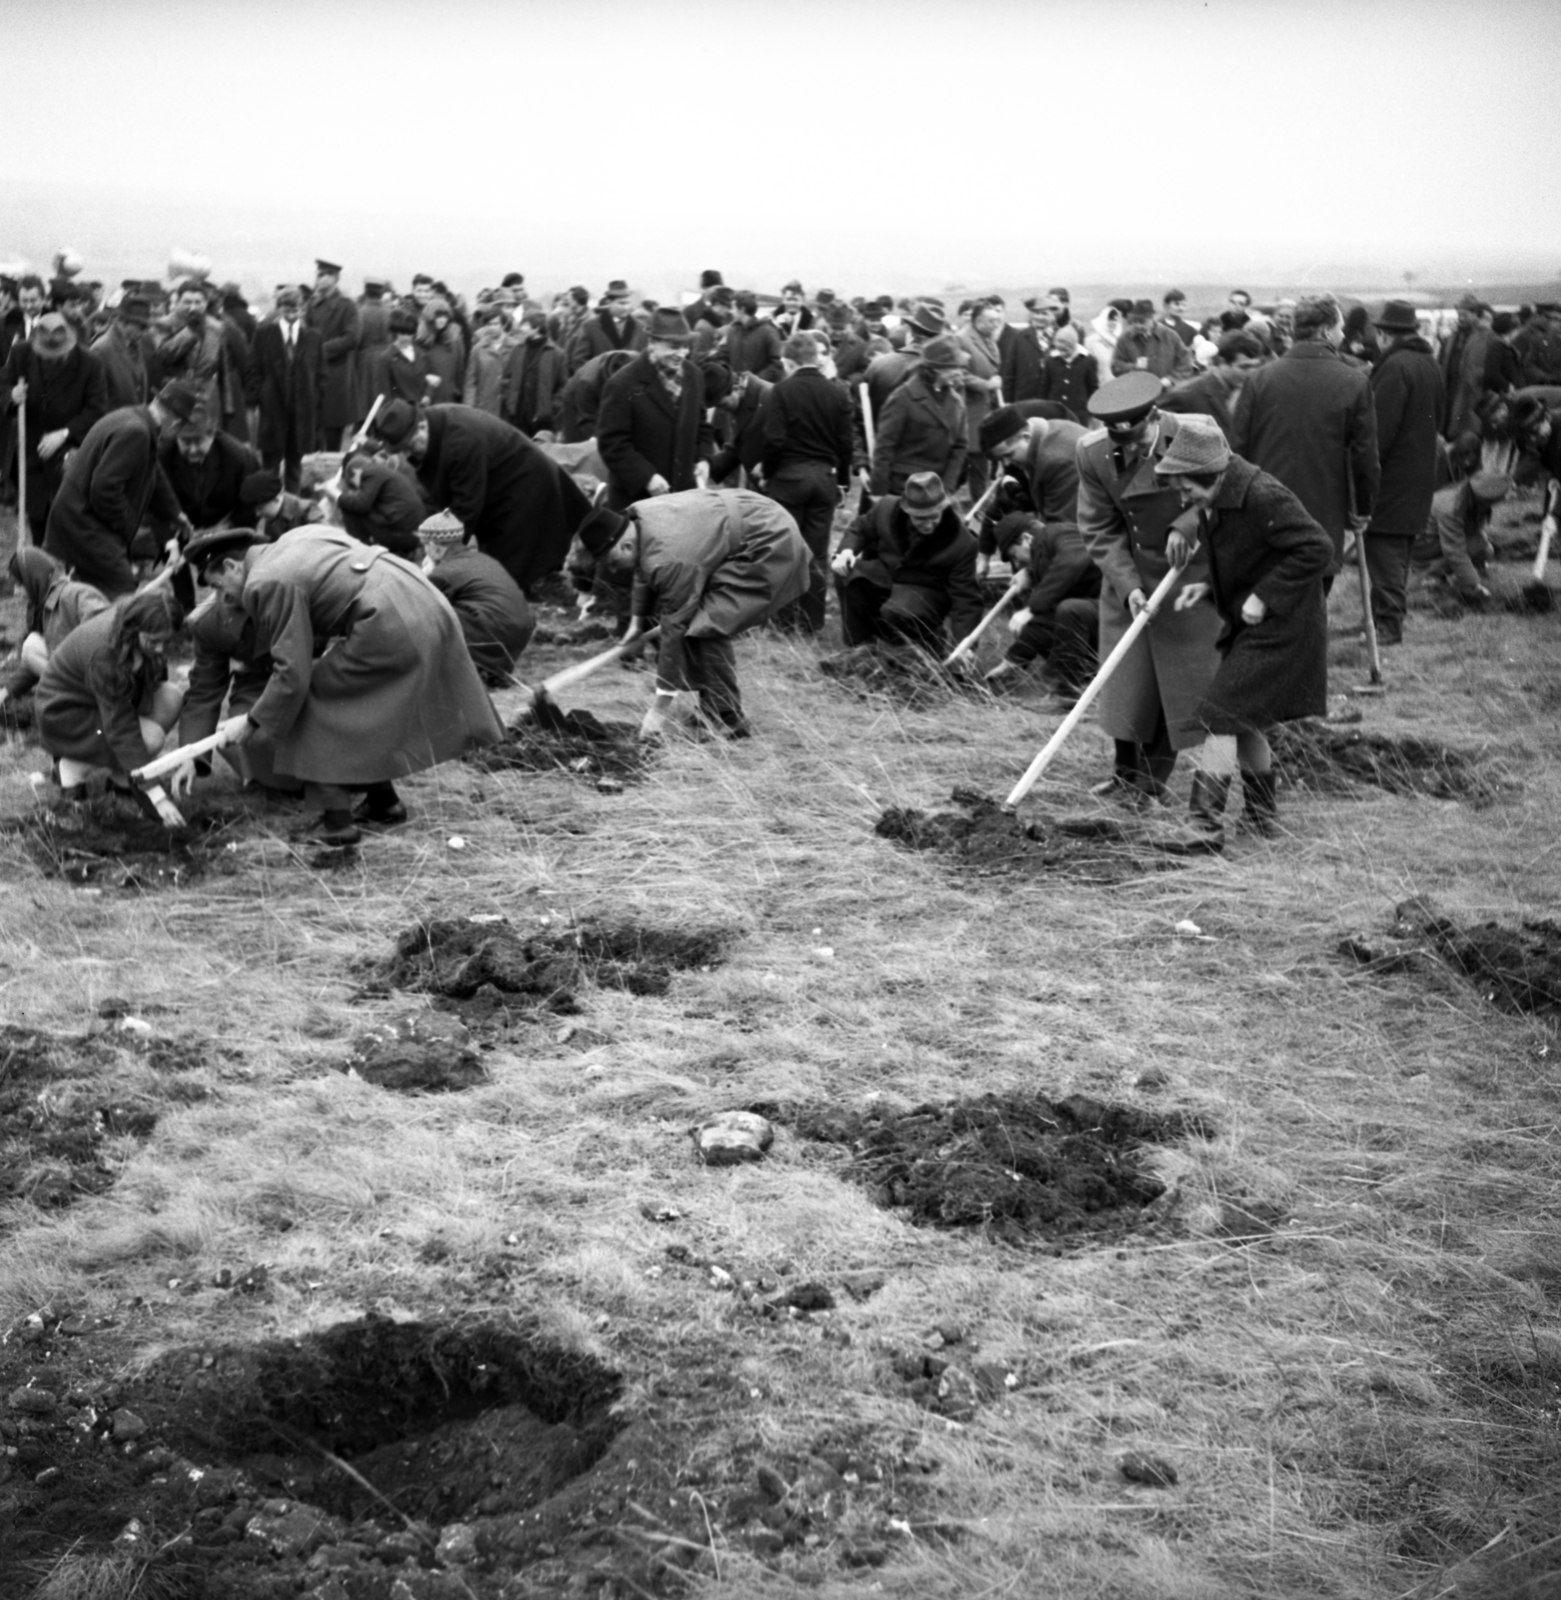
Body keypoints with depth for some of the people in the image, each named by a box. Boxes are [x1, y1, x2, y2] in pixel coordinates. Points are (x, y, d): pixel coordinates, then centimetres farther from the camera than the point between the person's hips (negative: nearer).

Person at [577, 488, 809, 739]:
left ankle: (729, 724, -9)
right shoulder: (635, 516, -5)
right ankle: (713, 712, 18)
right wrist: (638, 620, 22)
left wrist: (660, 708, -20)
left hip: (770, 549, -10)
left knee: (706, 628, -20)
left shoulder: (670, 560, -32)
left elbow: (674, 629, -26)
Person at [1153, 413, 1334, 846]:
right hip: (1247, 623, 10)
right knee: (1244, 720, 17)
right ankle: (1262, 818, 31)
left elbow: (1317, 549, -25)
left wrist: (1264, 597, -24)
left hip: (1278, 627, -10)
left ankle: (1205, 826, -13)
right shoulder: (1213, 500, 3)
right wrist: (1208, 587, 1)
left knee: (1221, 716, -14)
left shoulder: (1262, 497, -26)